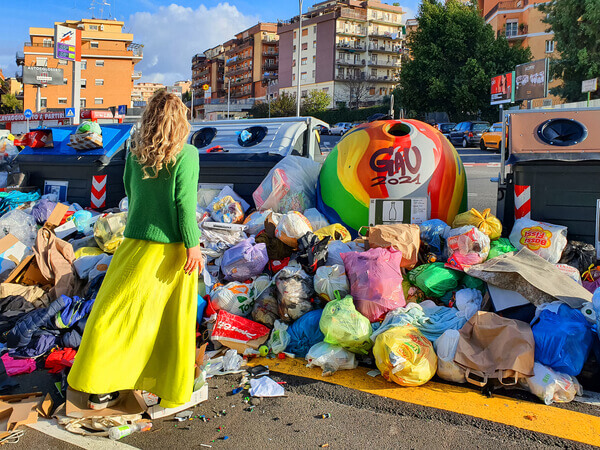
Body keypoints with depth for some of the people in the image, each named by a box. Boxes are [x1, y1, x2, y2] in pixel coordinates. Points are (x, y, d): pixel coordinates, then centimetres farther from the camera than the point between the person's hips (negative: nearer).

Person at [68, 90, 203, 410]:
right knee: (174, 316, 10)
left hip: (137, 242, 3)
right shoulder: (187, 154, -11)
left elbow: (129, 190, 12)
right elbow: (185, 203, -15)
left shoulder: (136, 152, 1)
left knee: (119, 309, 11)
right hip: (174, 246, -3)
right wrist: (193, 245, -10)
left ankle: (100, 389, 13)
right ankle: (172, 386, 22)